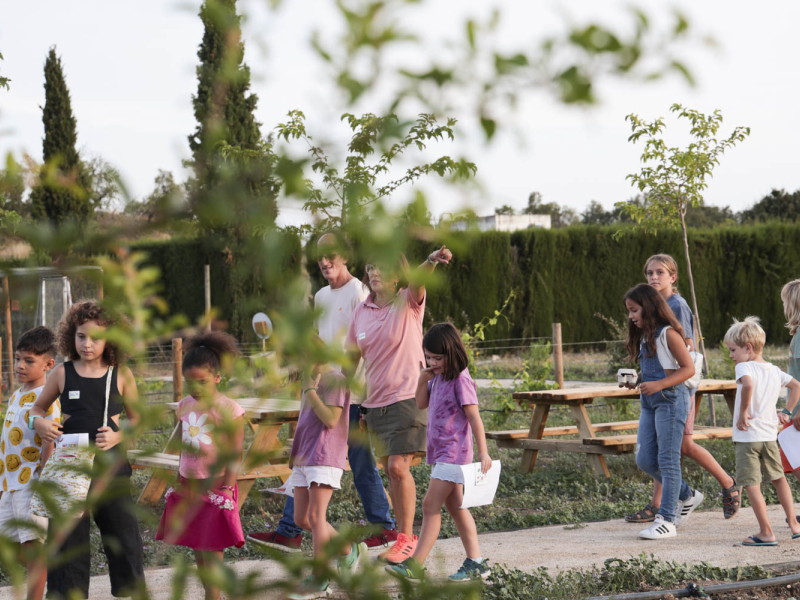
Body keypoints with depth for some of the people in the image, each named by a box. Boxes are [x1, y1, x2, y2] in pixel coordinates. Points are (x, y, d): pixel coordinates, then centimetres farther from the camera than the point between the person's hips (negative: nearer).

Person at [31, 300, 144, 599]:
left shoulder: (121, 375, -1)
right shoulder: (63, 373, 1)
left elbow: (137, 419, 8)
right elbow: (38, 407, 14)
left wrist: (117, 437, -11)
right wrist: (39, 423, -8)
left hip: (110, 463, 0)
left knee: (122, 529, 7)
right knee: (66, 535, 5)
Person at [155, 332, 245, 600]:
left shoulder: (229, 410, -13)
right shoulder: (184, 407, 6)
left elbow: (235, 456, -12)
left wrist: (227, 489, -17)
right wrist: (179, 481, 17)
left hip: (215, 486, -6)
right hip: (189, 485, 6)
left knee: (210, 551, -7)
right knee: (197, 549, 9)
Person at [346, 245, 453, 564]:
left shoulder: (408, 302, -6)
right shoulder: (361, 312, 7)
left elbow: (417, 281, -29)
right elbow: (351, 358, 17)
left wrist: (431, 262, -50)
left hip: (407, 397, -5)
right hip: (375, 402, 6)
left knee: (398, 466, -14)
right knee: (391, 470, 9)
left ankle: (407, 537, -3)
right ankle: (404, 536, 19)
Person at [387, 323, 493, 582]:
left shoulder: (460, 380, -16)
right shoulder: (437, 377, 10)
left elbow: (474, 418, -16)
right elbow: (421, 404, 20)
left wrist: (483, 452, -18)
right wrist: (422, 380, 2)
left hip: (454, 453, -10)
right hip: (441, 453, 10)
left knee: (431, 505, -10)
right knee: (455, 507, 11)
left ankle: (415, 564, -9)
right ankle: (476, 563, 16)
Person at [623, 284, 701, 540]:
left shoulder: (668, 334, -11)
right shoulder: (644, 337, 15)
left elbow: (689, 368, -14)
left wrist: (658, 385, -23)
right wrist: (635, 380, 7)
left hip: (671, 399, -9)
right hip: (649, 403, 9)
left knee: (668, 460, -6)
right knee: (645, 460, 6)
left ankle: (666, 520, -3)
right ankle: (687, 495, 25)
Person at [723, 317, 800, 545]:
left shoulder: (745, 366, -11)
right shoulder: (774, 370, 12)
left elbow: (748, 384, -32)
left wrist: (742, 413, -22)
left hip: (748, 436, -7)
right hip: (770, 434, 7)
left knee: (752, 485, -3)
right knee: (779, 479, 23)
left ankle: (766, 533, -4)